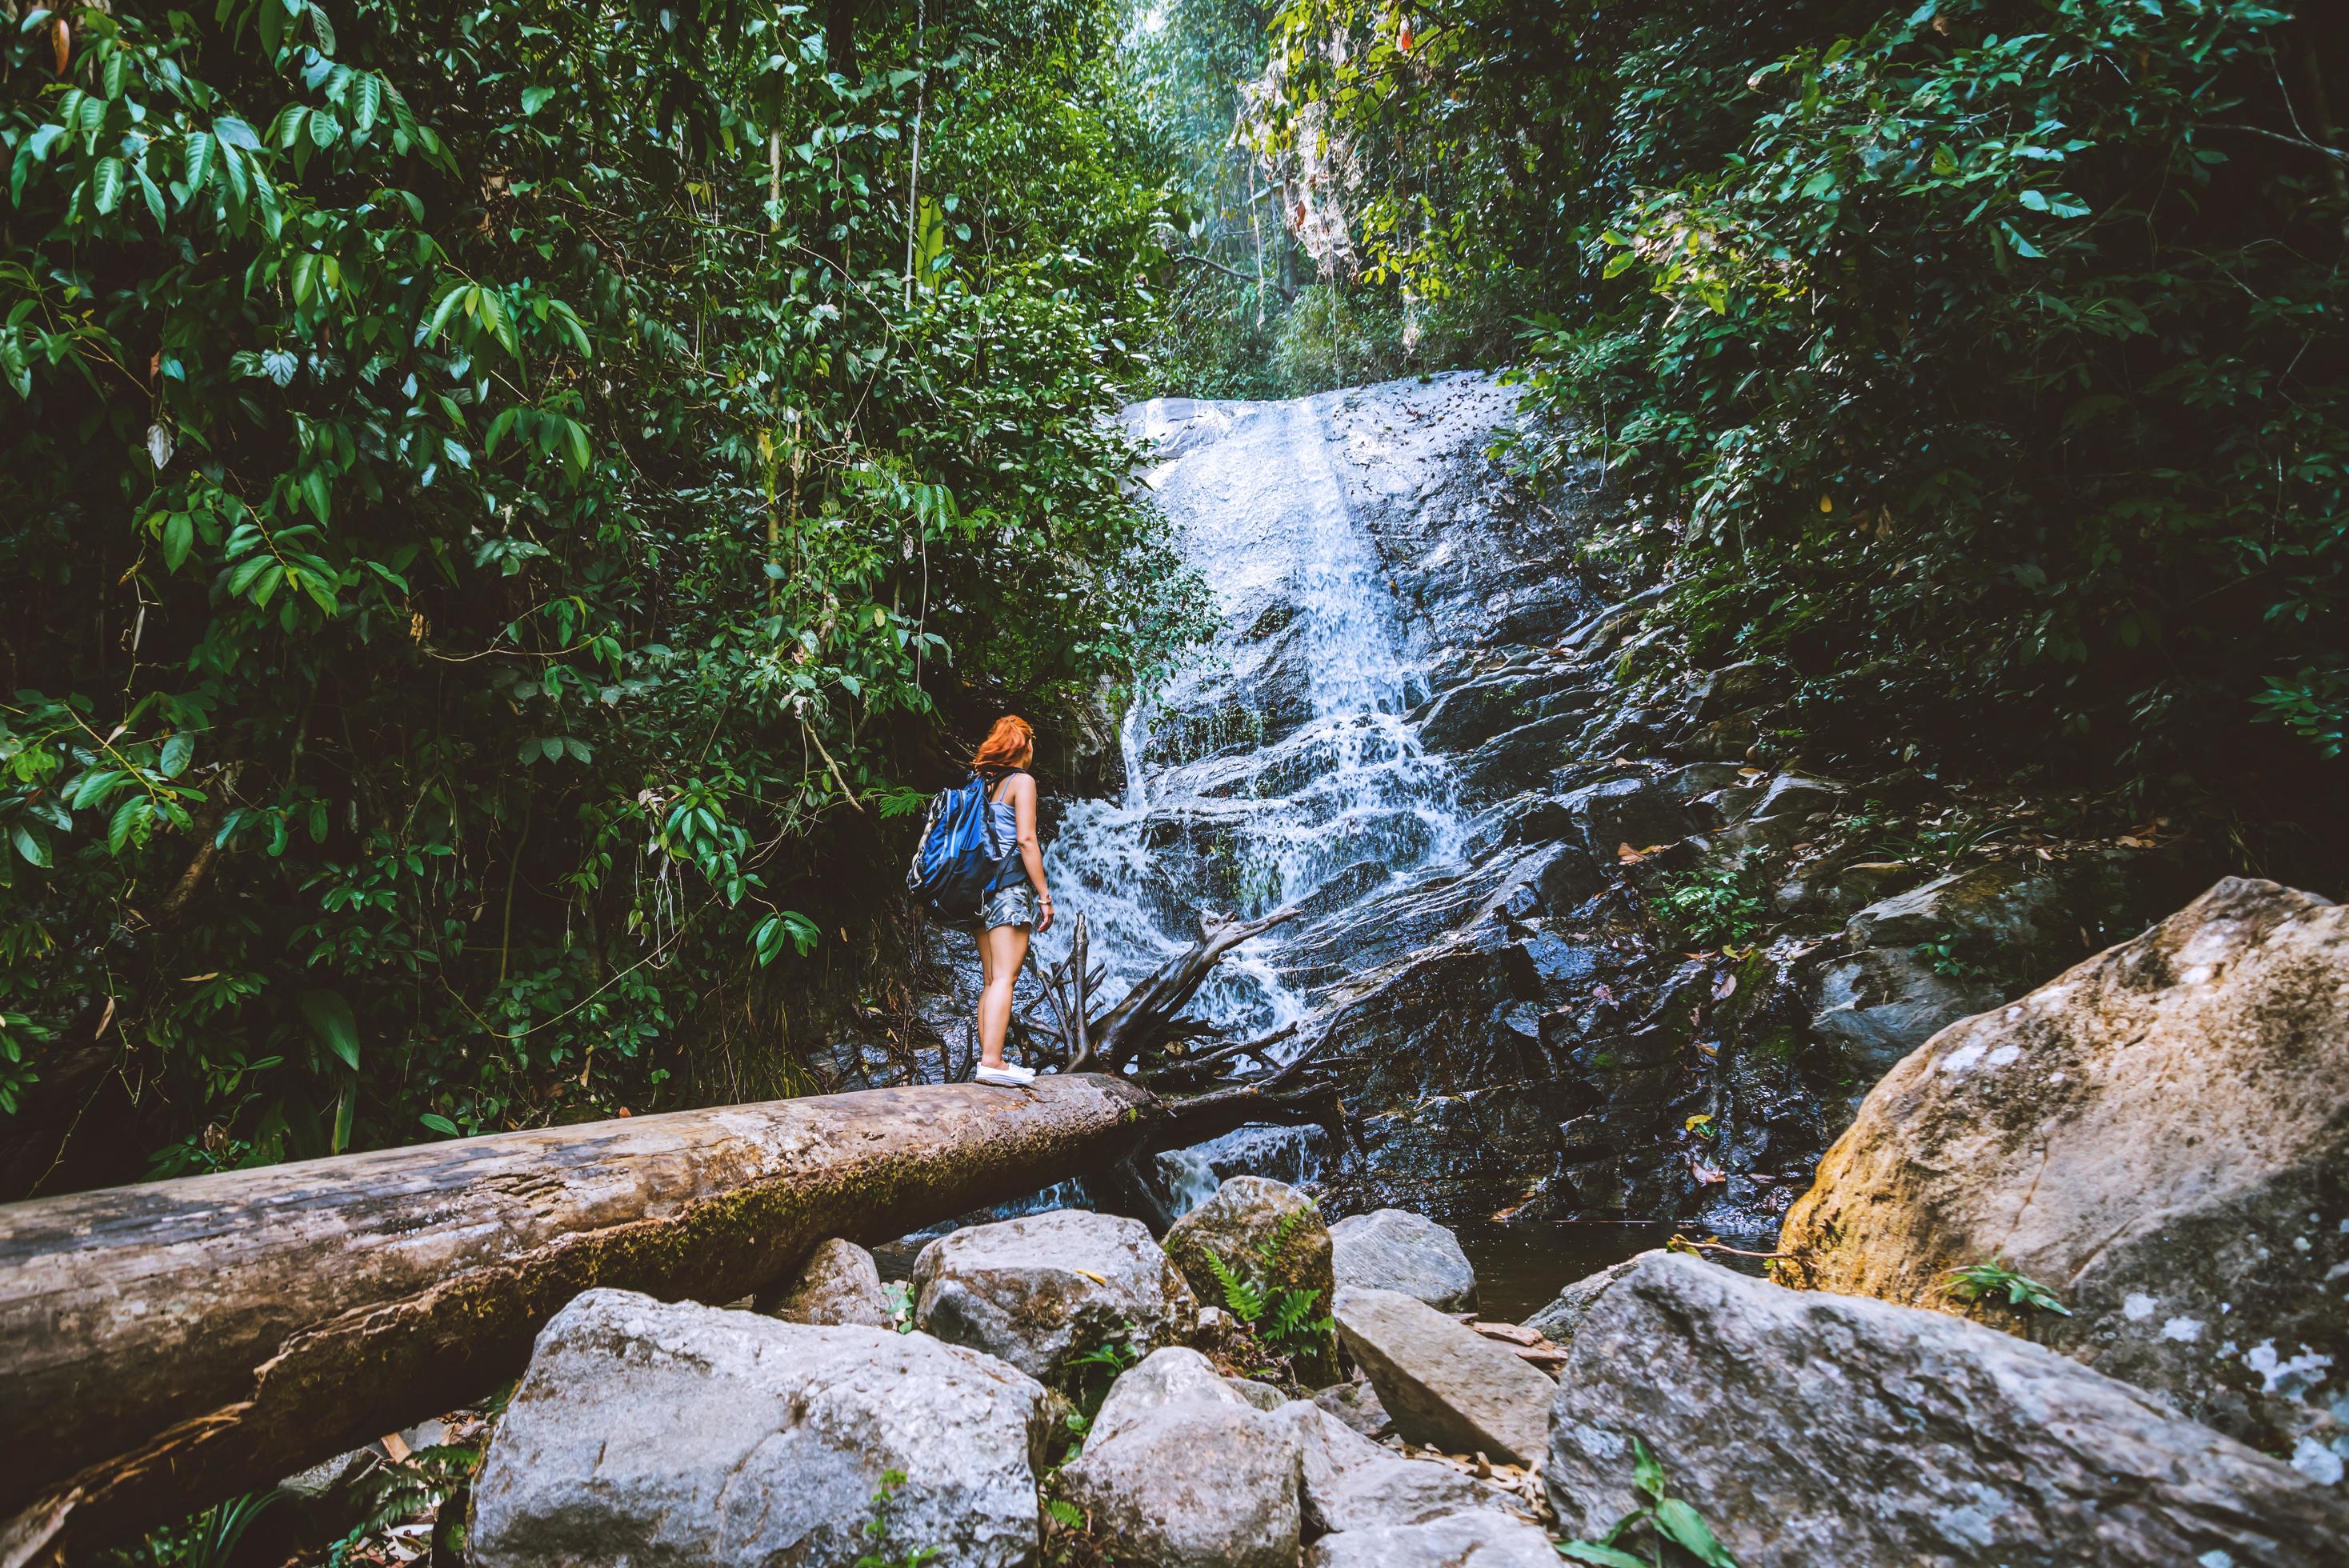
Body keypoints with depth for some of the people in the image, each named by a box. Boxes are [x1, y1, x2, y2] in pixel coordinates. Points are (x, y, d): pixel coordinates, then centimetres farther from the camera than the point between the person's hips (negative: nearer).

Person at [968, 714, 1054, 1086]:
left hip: (982, 886, 8)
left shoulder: (984, 782, 16)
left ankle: (989, 1060, 9)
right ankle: (991, 1062, -16)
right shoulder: (1022, 780, -3)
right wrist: (1045, 895, -10)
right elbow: (1026, 840, -11)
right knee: (1004, 977, -11)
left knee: (989, 980, 9)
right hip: (1012, 887, -7)